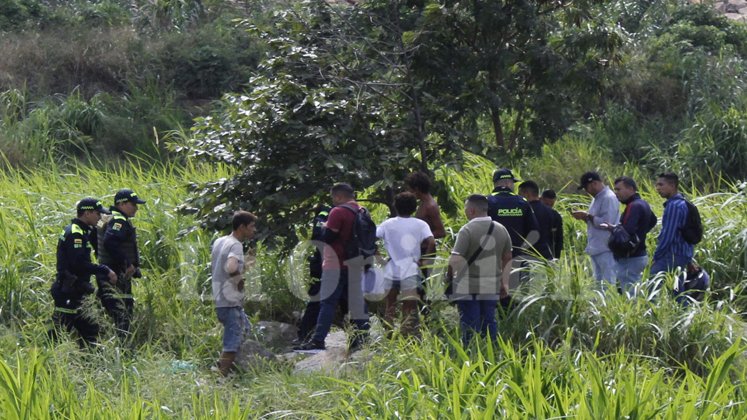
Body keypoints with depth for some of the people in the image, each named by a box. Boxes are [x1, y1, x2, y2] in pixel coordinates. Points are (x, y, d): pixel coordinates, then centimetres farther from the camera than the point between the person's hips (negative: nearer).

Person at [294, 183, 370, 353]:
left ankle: (317, 340, -13)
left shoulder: (338, 212, -13)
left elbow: (327, 237, -16)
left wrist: (324, 227, 4)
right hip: (355, 264, 8)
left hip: (336, 265, -8)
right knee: (356, 301, 9)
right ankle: (361, 337, 9)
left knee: (328, 303, -9)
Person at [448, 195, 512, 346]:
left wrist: (450, 275, -3)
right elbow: (508, 258, 14)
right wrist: (504, 283, 20)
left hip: (468, 287, -5)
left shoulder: (467, 230, -14)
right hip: (491, 287, 5)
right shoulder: (501, 230, 6)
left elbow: (455, 260, -21)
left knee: (470, 324, -1)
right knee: (489, 322, 13)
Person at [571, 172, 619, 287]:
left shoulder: (609, 198, -13)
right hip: (596, 248, 10)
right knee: (598, 282, 11)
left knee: (609, 282, -10)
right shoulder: (597, 198, 18)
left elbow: (607, 223, -20)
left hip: (605, 249, -10)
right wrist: (584, 217, 7)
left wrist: (587, 216, -14)